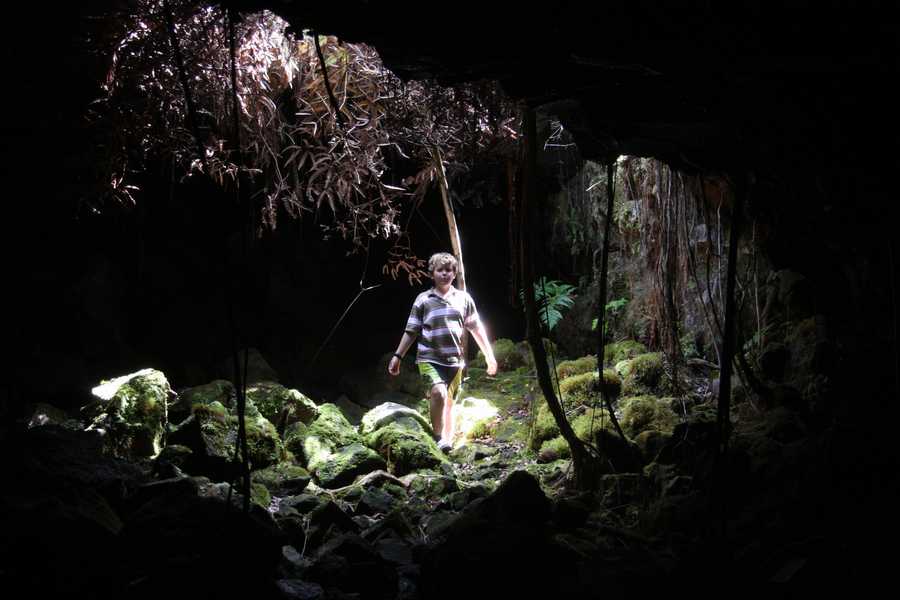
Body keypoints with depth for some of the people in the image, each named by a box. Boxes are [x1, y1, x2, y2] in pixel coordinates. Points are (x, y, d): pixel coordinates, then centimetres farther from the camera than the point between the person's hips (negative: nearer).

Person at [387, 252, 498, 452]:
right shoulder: (423, 300, 3)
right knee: (439, 392, -25)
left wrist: (489, 355, 9)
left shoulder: (463, 298, 9)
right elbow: (411, 331, 5)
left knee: (449, 402, 9)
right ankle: (438, 438, -16)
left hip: (455, 360, 3)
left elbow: (476, 328, 12)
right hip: (430, 359, -3)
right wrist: (397, 356, 1)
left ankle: (448, 441, 20)